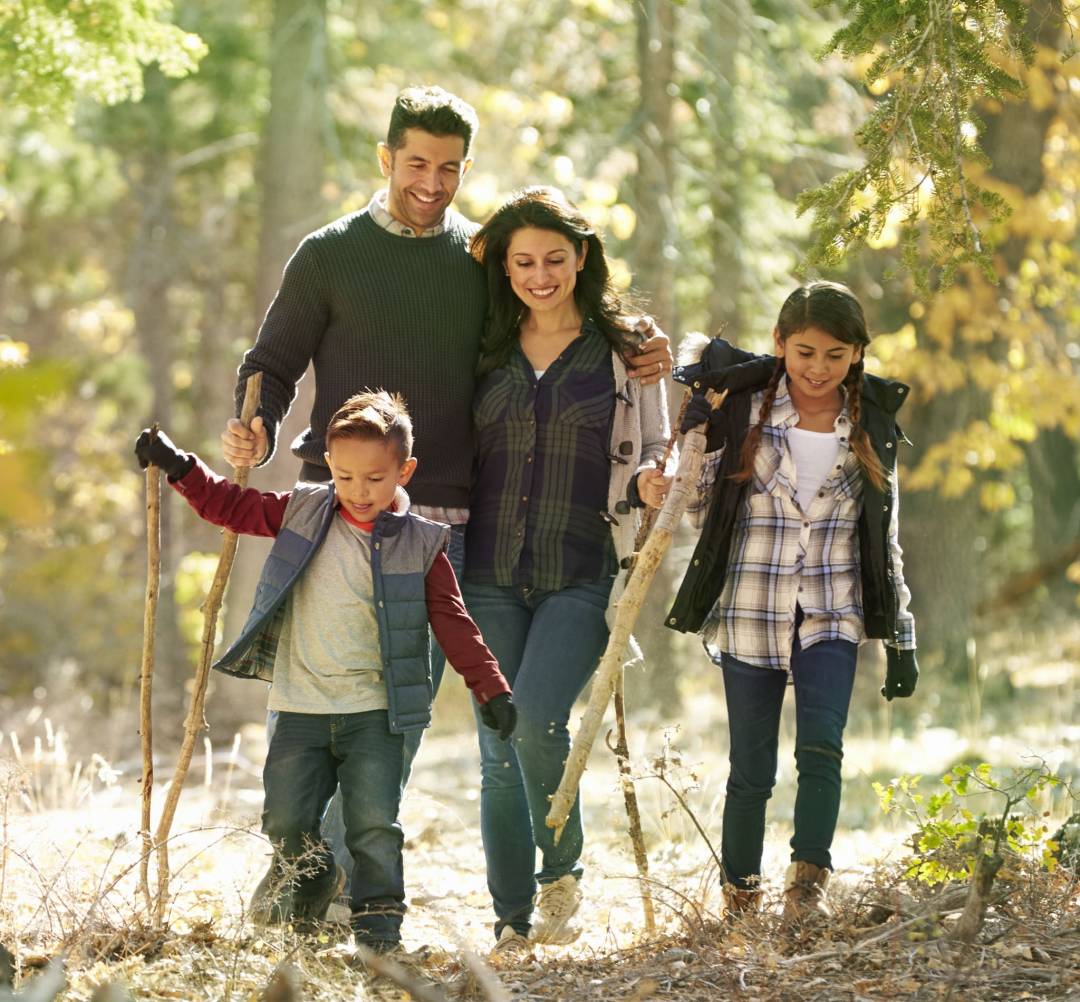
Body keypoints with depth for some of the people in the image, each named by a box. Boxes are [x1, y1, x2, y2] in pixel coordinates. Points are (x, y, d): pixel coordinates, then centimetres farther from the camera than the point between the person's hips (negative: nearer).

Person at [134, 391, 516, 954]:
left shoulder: (420, 544, 0)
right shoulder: (301, 512, 5)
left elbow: (452, 623, 1)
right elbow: (232, 506, 15)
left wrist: (491, 689, -4)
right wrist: (178, 467, 7)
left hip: (375, 712, -2)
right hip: (302, 708, 2)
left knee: (374, 827, -6)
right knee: (286, 821, 0)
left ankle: (378, 926, 7)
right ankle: (312, 886, 29)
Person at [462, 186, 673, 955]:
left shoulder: (624, 350, 5)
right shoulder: (485, 351, 10)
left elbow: (652, 454, 10)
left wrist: (648, 482, -12)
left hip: (580, 577, -3)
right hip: (491, 575, 3)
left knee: (537, 718, -22)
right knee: (498, 748, 1)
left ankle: (562, 870, 4)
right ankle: (513, 926, 11)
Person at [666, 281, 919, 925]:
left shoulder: (872, 427, 5)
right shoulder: (743, 409, -2)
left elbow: (886, 539, 11)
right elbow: (698, 500, 5)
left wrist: (902, 638, 10)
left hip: (831, 617, 1)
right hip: (750, 613, -1)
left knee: (821, 746, -19)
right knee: (752, 769, 3)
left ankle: (809, 882, -20)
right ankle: (740, 895, 17)